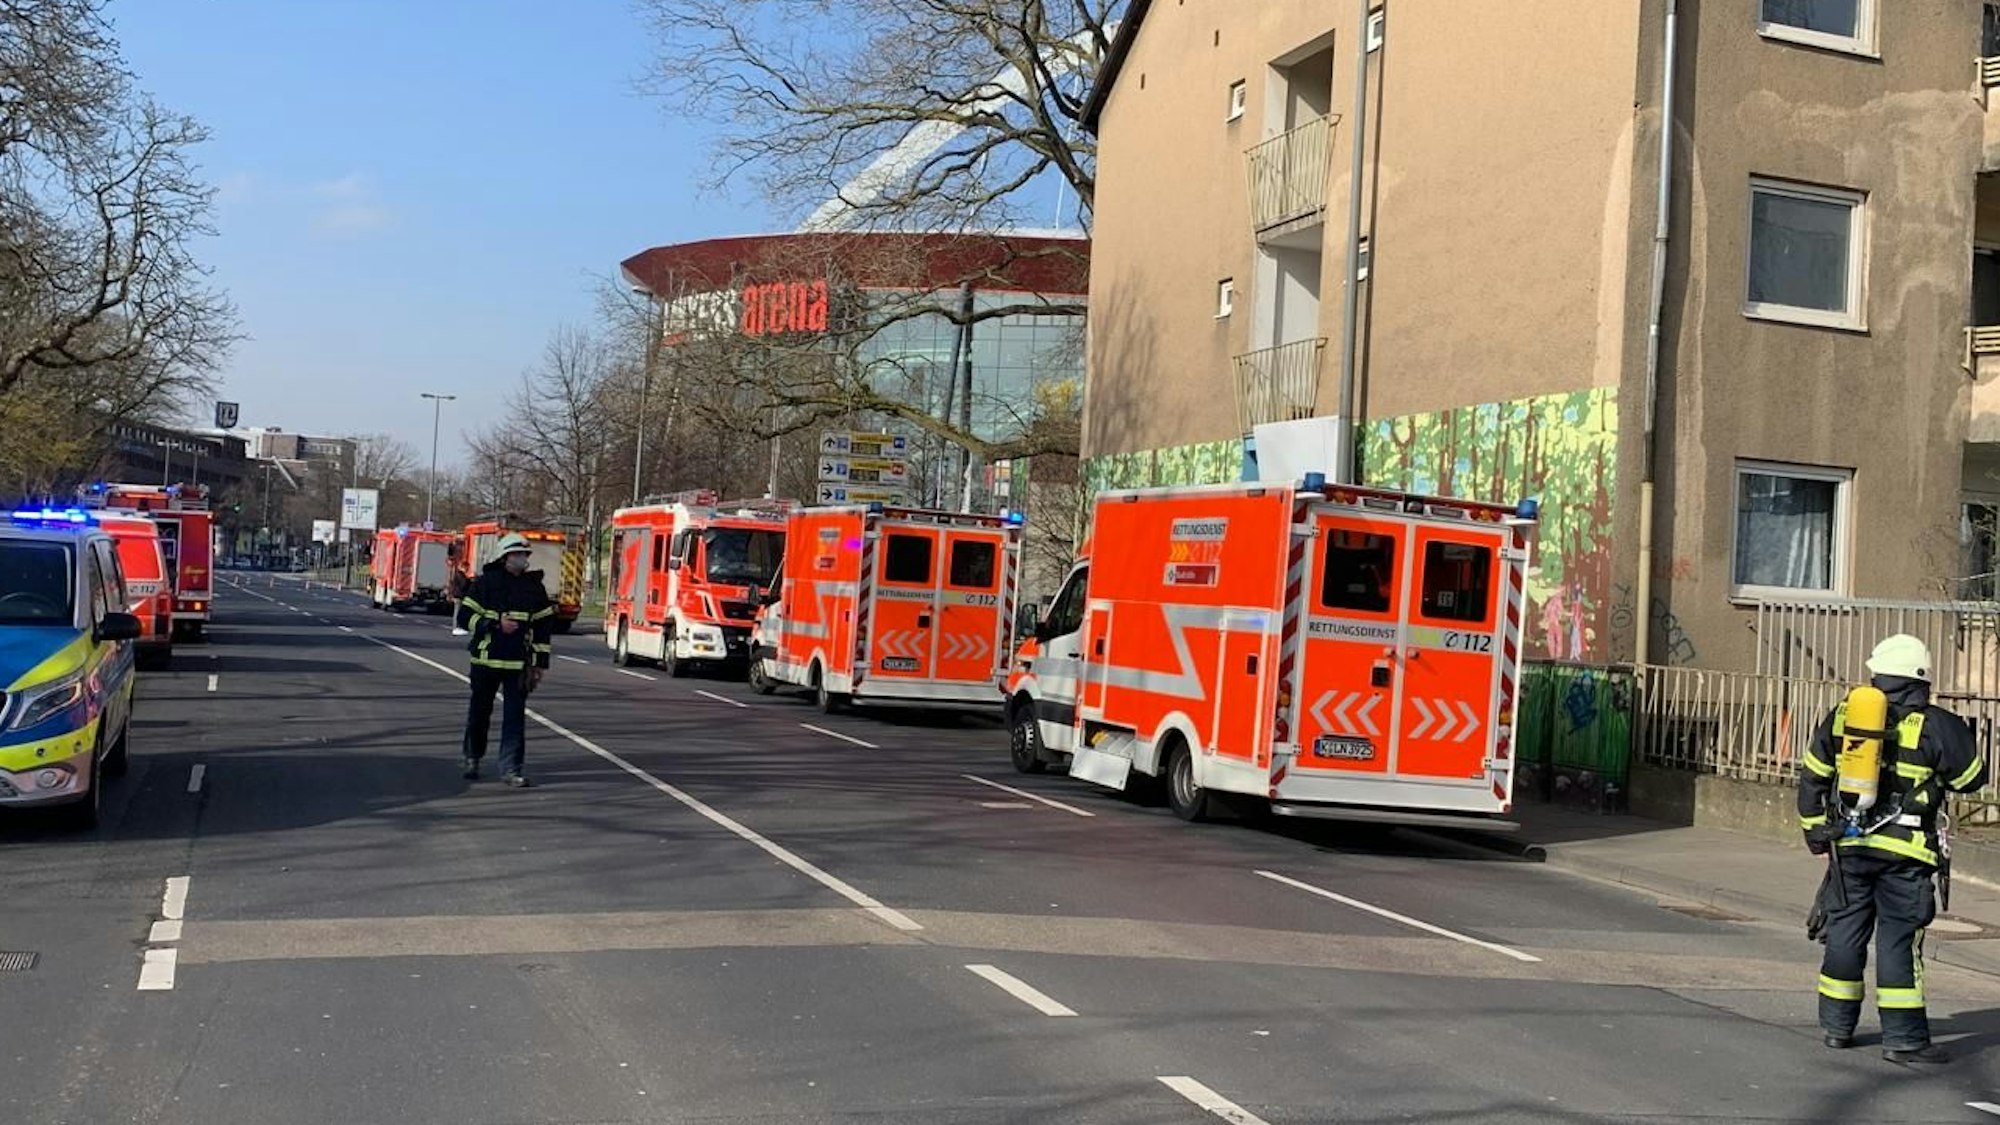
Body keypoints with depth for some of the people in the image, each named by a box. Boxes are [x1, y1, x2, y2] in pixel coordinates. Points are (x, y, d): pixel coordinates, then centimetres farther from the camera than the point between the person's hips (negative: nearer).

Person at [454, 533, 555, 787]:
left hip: (519, 662, 1)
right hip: (486, 660, -1)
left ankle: (511, 768, 0)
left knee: (515, 716, -4)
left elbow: (544, 626, 11)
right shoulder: (485, 583, -1)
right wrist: (496, 624, -16)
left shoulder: (534, 587, 6)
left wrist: (540, 663, 8)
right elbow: (464, 617, -3)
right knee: (480, 712, 11)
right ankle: (472, 758, 31)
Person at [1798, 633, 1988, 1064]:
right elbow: (1972, 778, 4)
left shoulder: (1842, 715, 6)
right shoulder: (1935, 726, -7)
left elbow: (1812, 776, 12)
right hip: (1904, 850, -4)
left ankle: (1837, 1025, 21)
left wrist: (1814, 827, 21)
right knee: (1899, 937, 0)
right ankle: (1903, 1037, 3)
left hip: (1849, 843, 4)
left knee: (1846, 930, 13)